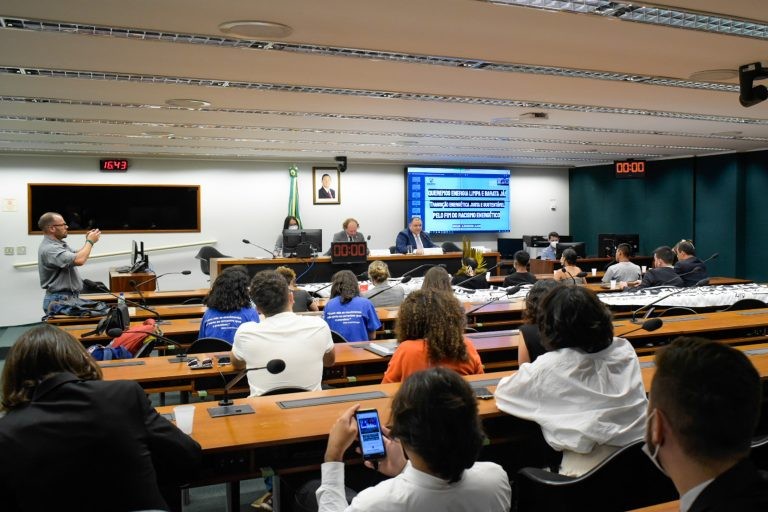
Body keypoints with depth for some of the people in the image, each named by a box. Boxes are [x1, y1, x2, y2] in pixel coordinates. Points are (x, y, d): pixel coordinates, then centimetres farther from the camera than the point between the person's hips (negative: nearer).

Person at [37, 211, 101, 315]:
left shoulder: (58, 243, 12)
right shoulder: (49, 249, -21)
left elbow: (76, 255, 24)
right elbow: (79, 260, -31)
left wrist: (88, 242, 6)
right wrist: (90, 242, -16)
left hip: (70, 298, 10)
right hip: (59, 300, -10)